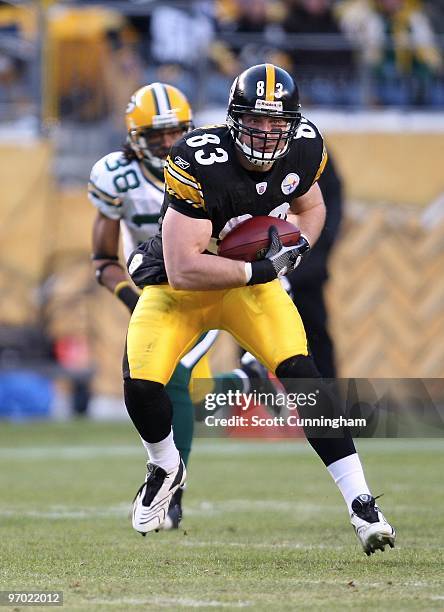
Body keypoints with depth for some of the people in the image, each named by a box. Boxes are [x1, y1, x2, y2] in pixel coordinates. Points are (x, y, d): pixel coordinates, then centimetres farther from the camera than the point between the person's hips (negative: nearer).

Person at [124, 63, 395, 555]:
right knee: (141, 385, -21)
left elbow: (310, 206, 11)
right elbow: (183, 271, -33)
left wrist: (297, 247, -11)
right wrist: (261, 270, -30)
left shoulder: (303, 150, -13)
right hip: (176, 285, -3)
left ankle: (360, 502, -14)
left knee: (300, 374, -18)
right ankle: (165, 468, 14)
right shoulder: (201, 163, -32)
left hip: (253, 281, 3)